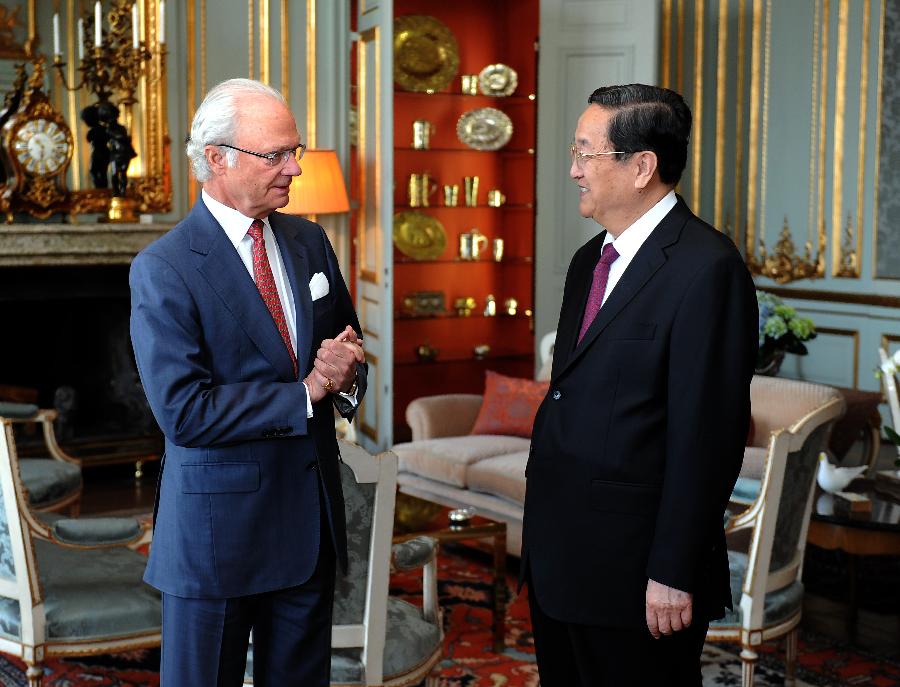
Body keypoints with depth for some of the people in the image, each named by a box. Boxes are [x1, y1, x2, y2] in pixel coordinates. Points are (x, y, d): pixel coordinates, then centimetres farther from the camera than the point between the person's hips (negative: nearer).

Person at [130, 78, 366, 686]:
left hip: (312, 518, 6)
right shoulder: (163, 270, -14)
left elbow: (346, 345, 15)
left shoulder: (309, 242, 5)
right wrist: (306, 393, -18)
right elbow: (184, 412, -21)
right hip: (219, 528, -5)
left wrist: (346, 379, -9)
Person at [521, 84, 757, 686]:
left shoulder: (706, 267, -16)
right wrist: (543, 523, 14)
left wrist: (674, 574, -18)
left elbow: (706, 435, -19)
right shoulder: (590, 259, 12)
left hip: (634, 570, -8)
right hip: (558, 557, 8)